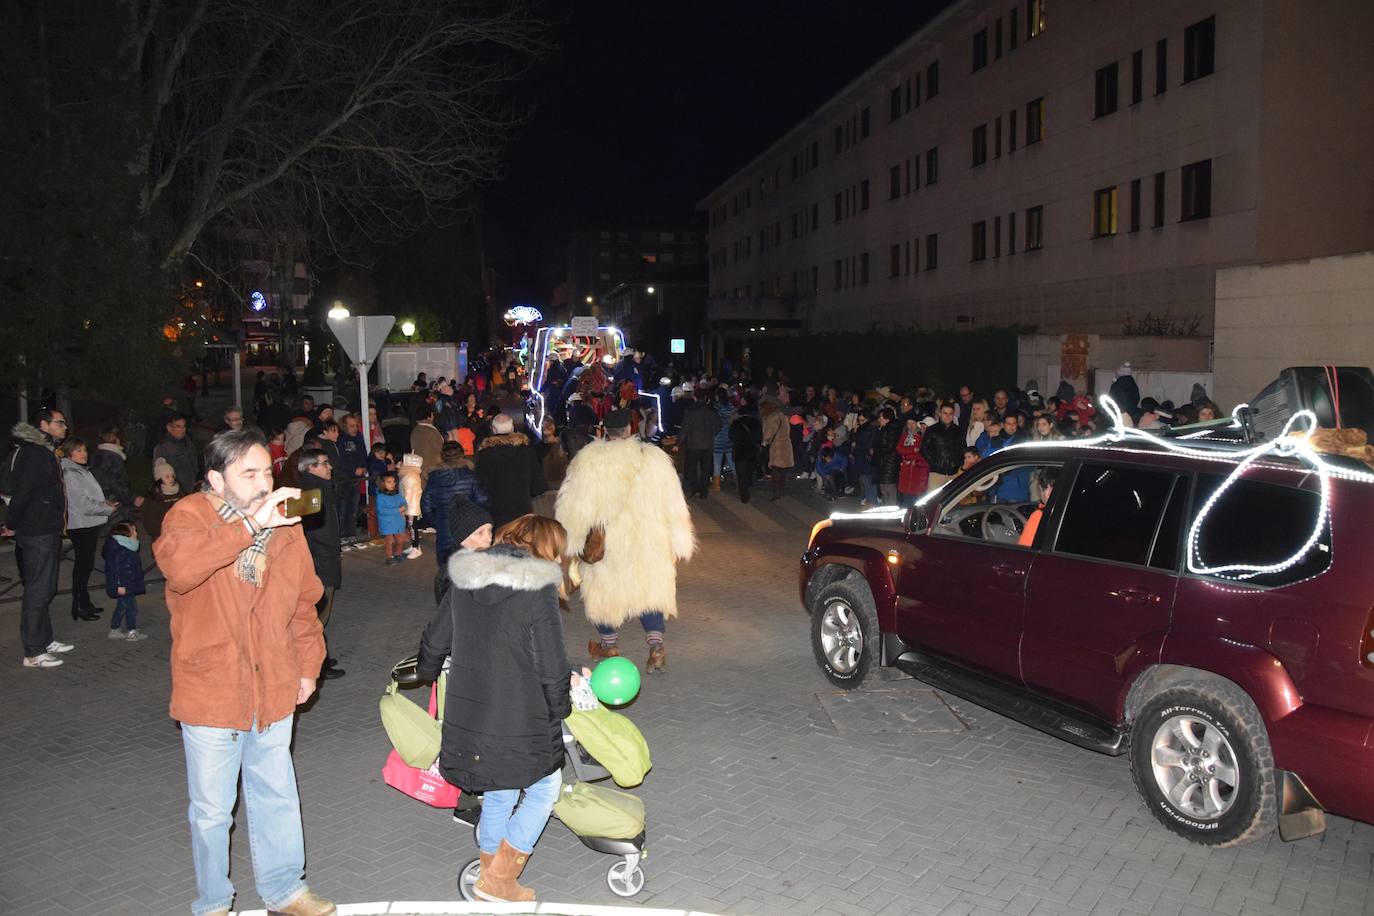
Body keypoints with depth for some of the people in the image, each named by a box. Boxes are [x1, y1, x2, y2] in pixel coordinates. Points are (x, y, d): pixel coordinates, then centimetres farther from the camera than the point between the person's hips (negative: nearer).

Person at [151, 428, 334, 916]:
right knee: (212, 810, 13)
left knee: (277, 798, 19)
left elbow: (303, 600, 11)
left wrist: (308, 664, 9)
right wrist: (249, 526, -39)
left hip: (273, 691, 4)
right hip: (211, 692, -4)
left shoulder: (285, 523, 1)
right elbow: (178, 565, -36)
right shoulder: (190, 515, -12)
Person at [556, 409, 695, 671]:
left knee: (604, 588, 17)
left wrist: (569, 543, 7)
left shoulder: (587, 460, -11)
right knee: (650, 589, 14)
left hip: (605, 542, -1)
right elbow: (673, 504, -1)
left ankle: (608, 644, 31)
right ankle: (656, 645, 0)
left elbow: (574, 508, -5)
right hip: (648, 544, 1)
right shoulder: (655, 458, -5)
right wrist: (679, 543, 7)